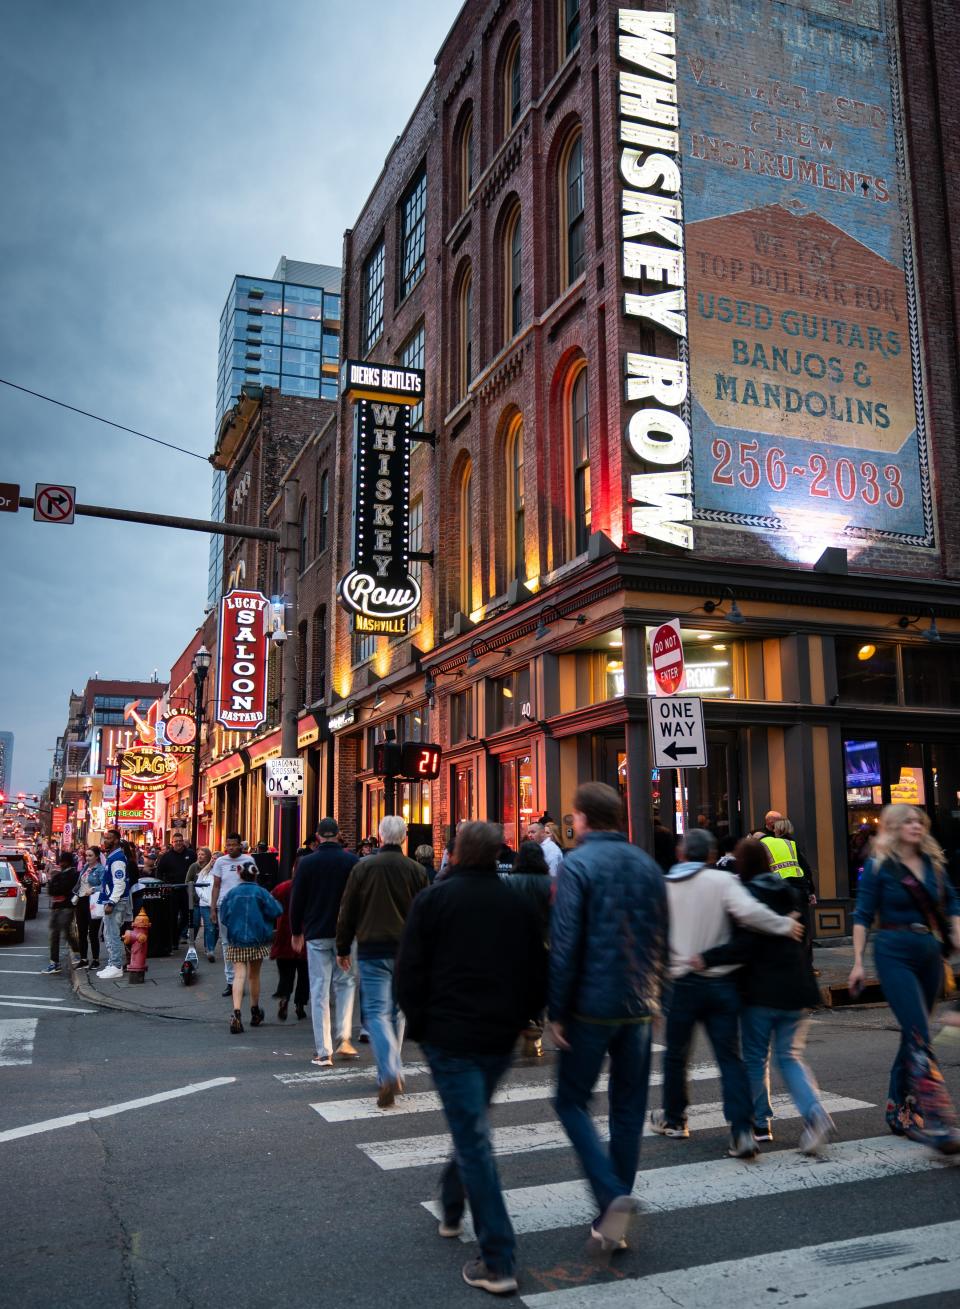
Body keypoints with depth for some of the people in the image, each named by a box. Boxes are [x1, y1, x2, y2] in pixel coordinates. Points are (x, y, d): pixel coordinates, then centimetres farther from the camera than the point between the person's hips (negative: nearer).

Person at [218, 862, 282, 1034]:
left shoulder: (230, 893, -2)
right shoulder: (261, 892, -6)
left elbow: (223, 917, 0)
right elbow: (276, 911, -10)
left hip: (235, 940, 0)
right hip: (257, 940, 0)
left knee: (239, 975, -6)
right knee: (254, 975, 15)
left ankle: (236, 1013, -24)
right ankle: (255, 1012, 30)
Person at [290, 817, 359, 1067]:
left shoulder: (307, 862, -1)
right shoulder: (352, 861, -2)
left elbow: (296, 901, 2)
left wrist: (296, 932, 13)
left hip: (316, 934, 0)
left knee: (319, 991, 3)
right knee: (346, 983, 16)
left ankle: (323, 1052, 2)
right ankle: (344, 1038, 4)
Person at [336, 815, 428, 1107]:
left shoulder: (363, 867, -3)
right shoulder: (416, 870, 1)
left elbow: (347, 912, 2)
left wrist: (343, 949, 11)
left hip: (372, 951, -2)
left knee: (377, 1011, -3)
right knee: (396, 1012, 16)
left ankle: (390, 1074, -21)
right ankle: (391, 1070, 24)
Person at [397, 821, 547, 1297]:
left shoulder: (432, 899, -7)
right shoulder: (518, 904, 5)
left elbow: (409, 973, -8)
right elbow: (539, 975, 8)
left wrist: (419, 1024, 5)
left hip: (449, 1036, -4)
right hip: (501, 1038, 5)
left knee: (473, 1139, -2)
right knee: (470, 1127, 25)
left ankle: (498, 1262, -2)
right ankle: (451, 1210, 41)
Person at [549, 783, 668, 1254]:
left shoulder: (576, 864, -11)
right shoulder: (647, 865, 7)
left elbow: (565, 944, -16)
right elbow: (661, 939, 10)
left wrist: (556, 1010, -9)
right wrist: (653, 995, 17)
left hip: (592, 1005, -5)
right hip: (640, 1006, 6)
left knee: (572, 1101, 9)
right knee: (629, 1110, 13)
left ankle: (611, 1196, -8)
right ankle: (613, 1223, 20)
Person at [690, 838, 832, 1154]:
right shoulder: (789, 891, 9)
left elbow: (745, 945, -20)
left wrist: (708, 959, -19)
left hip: (760, 990, -5)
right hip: (794, 988, 6)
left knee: (755, 1059, 11)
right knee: (790, 1057, 12)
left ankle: (760, 1123, 19)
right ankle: (814, 1113, -9)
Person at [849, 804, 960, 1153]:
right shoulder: (879, 866, -5)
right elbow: (863, 915, -4)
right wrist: (858, 962, -7)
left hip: (930, 954, 6)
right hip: (894, 954, -5)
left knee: (913, 1036, 12)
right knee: (920, 1038, -14)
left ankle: (899, 1112, 23)